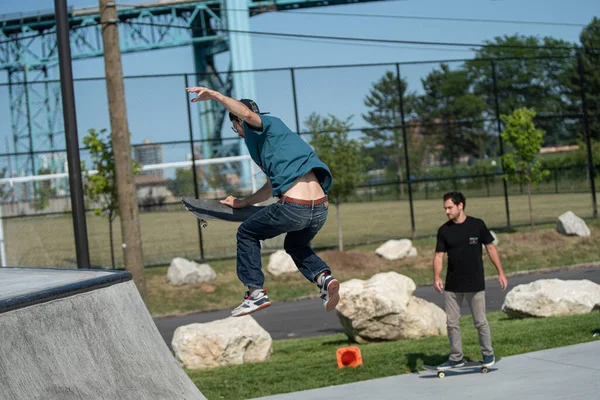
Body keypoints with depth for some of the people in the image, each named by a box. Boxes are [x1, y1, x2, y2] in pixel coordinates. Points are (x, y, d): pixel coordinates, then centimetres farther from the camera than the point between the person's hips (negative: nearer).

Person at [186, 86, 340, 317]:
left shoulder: (269, 124, 6)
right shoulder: (276, 135, 32)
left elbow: (247, 113, -20)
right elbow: (271, 189, 38)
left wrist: (214, 95, -11)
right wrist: (241, 203, 46)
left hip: (294, 207, -8)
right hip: (321, 208, 8)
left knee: (247, 234, 16)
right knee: (296, 245, 35)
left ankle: (256, 292, 10)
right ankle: (324, 277, 6)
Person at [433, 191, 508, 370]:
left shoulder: (477, 225, -4)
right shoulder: (444, 230, 1)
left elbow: (490, 248, 3)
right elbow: (439, 255, -1)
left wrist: (500, 272, 0)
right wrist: (436, 277, -18)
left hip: (475, 284, -3)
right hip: (452, 286, 3)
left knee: (480, 321, 2)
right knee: (452, 322, 5)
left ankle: (488, 354, 21)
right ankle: (456, 358, 17)